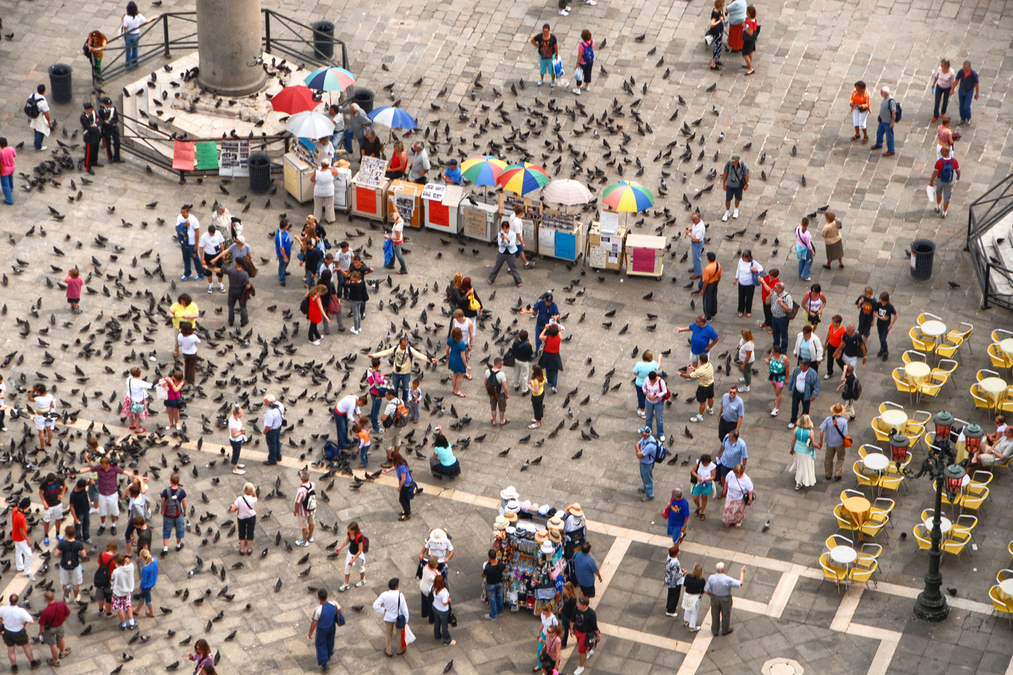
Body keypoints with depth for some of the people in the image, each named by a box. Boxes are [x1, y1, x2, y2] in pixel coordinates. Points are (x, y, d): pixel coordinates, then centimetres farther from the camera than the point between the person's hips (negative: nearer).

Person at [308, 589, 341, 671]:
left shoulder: (318, 610, -37)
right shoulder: (333, 604, -26)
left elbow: (314, 623, -25)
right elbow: (340, 611, -6)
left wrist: (310, 632, -9)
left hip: (322, 629, -4)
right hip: (332, 626, 4)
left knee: (321, 645, 18)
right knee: (330, 641, 30)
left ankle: (323, 664, 23)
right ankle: (329, 655, 56)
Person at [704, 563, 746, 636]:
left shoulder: (711, 578, -21)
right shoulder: (727, 579, -30)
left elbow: (706, 590, -14)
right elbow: (740, 584, -20)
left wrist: (711, 596, 6)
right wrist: (742, 572, -8)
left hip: (714, 598, 2)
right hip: (725, 599, -2)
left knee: (715, 614, 22)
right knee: (726, 614, 22)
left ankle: (715, 631, 38)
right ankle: (725, 630, 42)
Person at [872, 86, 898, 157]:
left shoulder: (891, 101, -32)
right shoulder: (885, 99, -3)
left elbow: (894, 112, -28)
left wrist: (892, 122, -23)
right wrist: (879, 116, 21)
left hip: (888, 123, -10)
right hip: (882, 121, 10)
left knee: (889, 136, 7)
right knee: (879, 132, 28)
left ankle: (890, 151, 22)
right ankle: (878, 144, 52)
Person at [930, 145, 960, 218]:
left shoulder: (939, 161, -30)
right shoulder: (954, 161, -23)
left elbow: (935, 172, -20)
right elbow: (958, 171, -8)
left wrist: (931, 181, -5)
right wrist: (958, 177, 15)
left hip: (940, 180, -1)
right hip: (949, 182, 1)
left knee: (939, 193, 30)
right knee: (947, 197, 16)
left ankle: (937, 207, 45)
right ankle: (944, 212, 28)